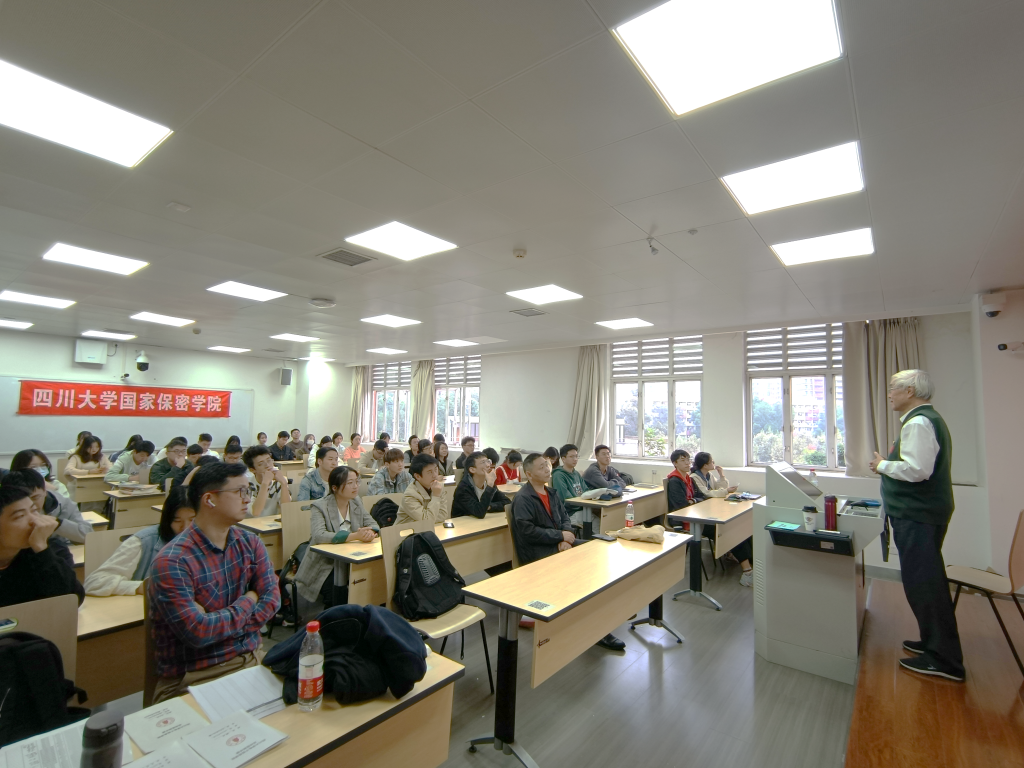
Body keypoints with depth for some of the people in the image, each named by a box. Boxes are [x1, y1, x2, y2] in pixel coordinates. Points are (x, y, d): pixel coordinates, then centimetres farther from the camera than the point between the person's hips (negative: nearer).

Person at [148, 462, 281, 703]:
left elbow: (272, 598, -3)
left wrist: (218, 625, -15)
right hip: (191, 676, -5)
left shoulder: (250, 543, 3)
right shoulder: (171, 562, -15)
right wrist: (247, 602, -7)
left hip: (249, 659, 5)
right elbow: (198, 632, -20)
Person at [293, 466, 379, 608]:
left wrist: (370, 532, -19)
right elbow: (318, 536, -26)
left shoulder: (356, 502, 8)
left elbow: (372, 524, 7)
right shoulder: (319, 506, -10)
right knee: (339, 596, -28)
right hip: (324, 565, -5)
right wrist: (354, 536, -31)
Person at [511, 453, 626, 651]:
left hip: (557, 545, 8)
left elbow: (565, 518, 12)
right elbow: (528, 531, -20)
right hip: (536, 552, -8)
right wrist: (560, 536, -16)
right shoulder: (523, 499, -13)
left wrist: (565, 539, -9)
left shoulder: (552, 493, 14)